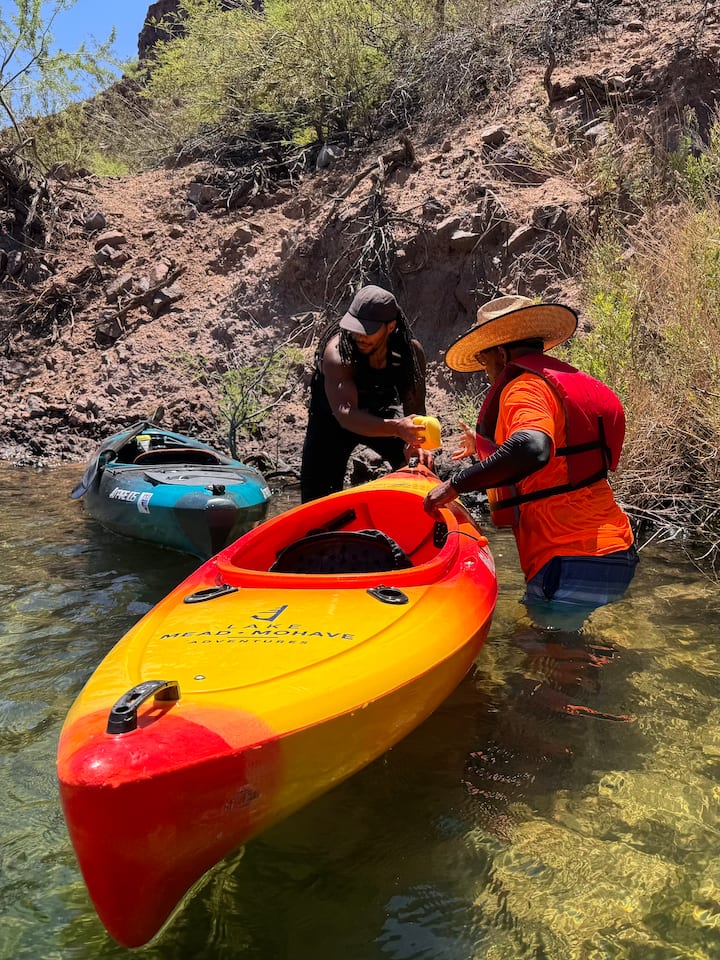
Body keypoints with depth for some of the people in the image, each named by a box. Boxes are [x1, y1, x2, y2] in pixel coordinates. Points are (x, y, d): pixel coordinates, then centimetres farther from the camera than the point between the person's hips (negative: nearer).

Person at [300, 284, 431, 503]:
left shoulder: (411, 351, -24)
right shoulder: (337, 352, -37)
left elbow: (415, 407, -19)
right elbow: (346, 415, -48)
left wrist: (413, 442, -41)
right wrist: (396, 428, -63)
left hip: (380, 414, 3)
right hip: (333, 419, -3)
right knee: (316, 500, -9)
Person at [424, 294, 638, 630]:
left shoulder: (526, 384, -12)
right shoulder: (566, 380, 18)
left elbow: (531, 449, -35)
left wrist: (456, 483, -25)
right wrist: (486, 445, 42)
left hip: (575, 563, -10)